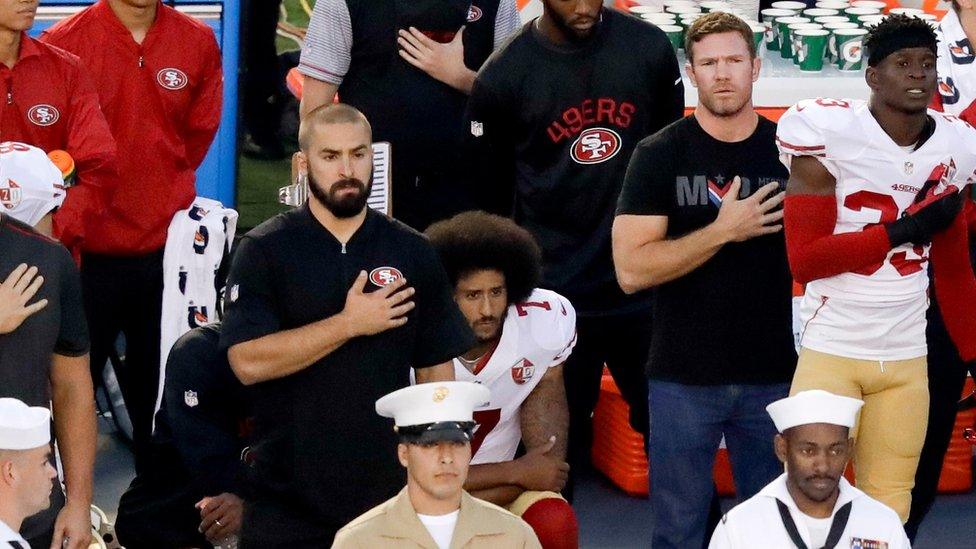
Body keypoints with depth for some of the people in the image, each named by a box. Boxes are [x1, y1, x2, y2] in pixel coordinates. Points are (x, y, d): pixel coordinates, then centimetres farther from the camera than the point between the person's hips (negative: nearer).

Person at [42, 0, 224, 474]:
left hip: (166, 244, 3)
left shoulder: (198, 43, 2)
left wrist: (164, 194, 11)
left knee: (161, 382, 11)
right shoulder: (65, 43, -9)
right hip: (90, 251, -3)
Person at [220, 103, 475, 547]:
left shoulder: (413, 253, 7)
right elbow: (248, 362, -14)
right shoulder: (263, 251, -1)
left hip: (388, 492, 2)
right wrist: (350, 323, -15)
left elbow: (436, 372, 9)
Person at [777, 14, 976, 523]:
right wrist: (905, 229, -17)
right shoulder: (830, 133, -10)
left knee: (888, 512, 5)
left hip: (907, 362, 5)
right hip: (831, 354, -5)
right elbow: (804, 260, -15)